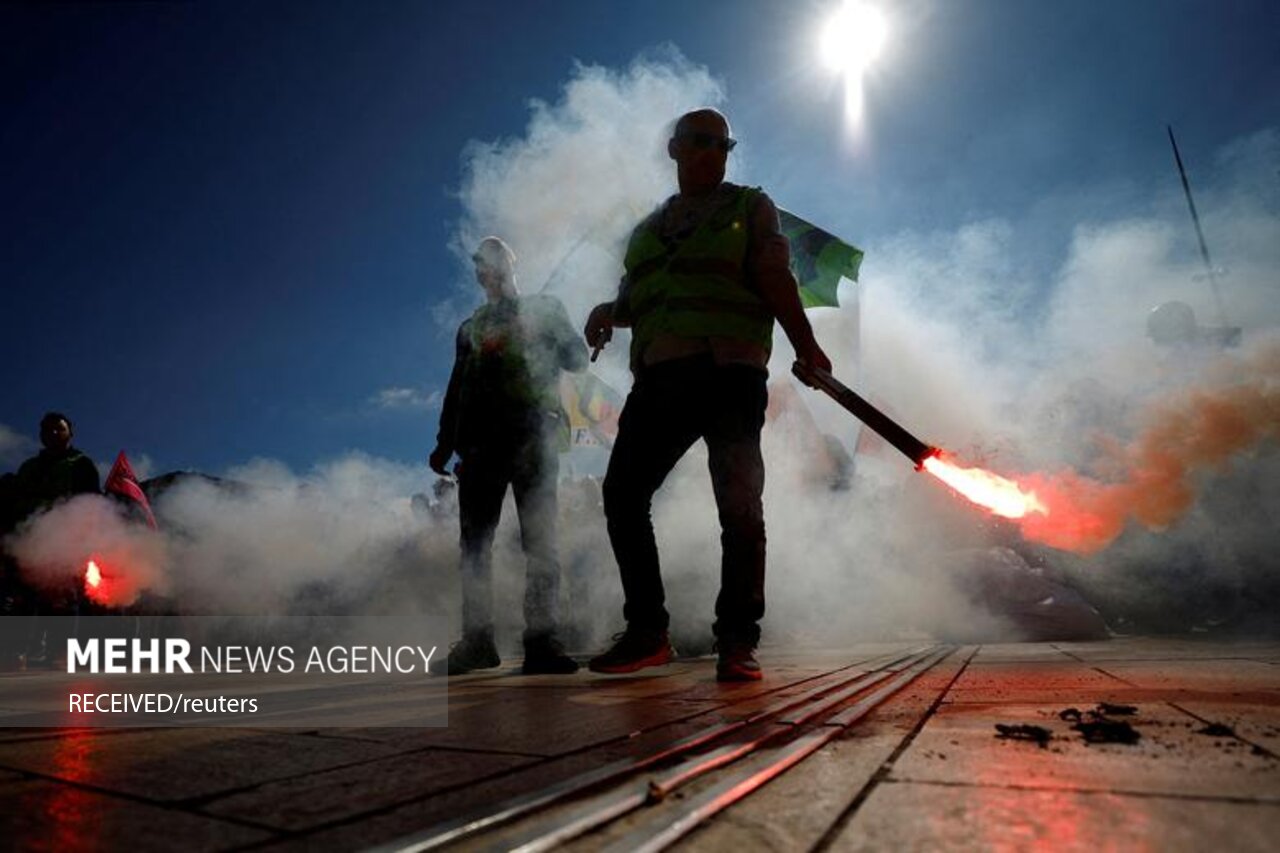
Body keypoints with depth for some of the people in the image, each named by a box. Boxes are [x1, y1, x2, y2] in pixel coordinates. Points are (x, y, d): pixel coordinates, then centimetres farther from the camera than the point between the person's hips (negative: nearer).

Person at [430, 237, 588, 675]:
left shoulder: (543, 308, 16)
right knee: (474, 541, -1)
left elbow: (577, 359, 9)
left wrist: (549, 332, -6)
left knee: (539, 540, -9)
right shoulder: (471, 327, 24)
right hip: (481, 441, 4)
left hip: (533, 436, -3)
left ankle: (541, 638, -9)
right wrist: (445, 443, 14)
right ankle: (477, 639, 4)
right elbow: (457, 388, 22)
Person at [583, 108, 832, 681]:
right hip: (660, 373, 5)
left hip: (728, 369, -4)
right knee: (622, 493, -3)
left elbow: (775, 280, 0)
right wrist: (608, 312, 2)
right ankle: (646, 632, 8)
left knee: (738, 504, -9)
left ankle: (737, 642, 1)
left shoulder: (750, 207, 13)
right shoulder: (649, 227, 26)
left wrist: (805, 345, -13)